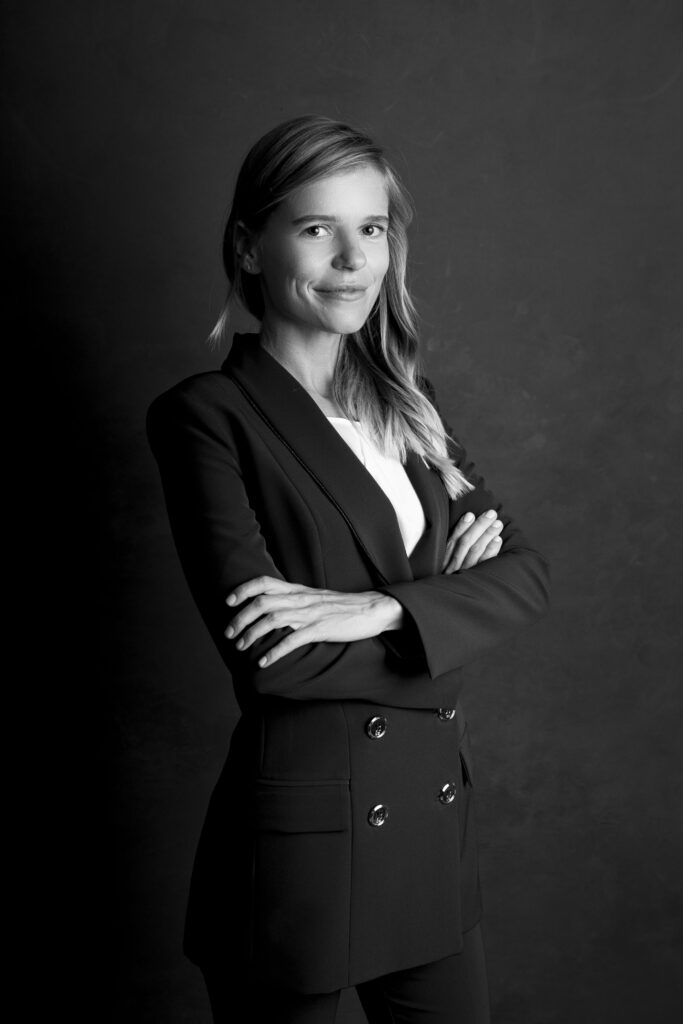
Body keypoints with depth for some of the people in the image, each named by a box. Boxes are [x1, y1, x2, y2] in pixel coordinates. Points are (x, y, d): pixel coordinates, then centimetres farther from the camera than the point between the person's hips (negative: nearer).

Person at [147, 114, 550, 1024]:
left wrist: (383, 607, -17)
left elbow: (526, 573, 0)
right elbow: (266, 658, -20)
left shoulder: (404, 398, 9)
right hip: (301, 834, -6)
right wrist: (445, 593, -10)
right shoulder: (206, 415, -10)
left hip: (436, 818, 6)